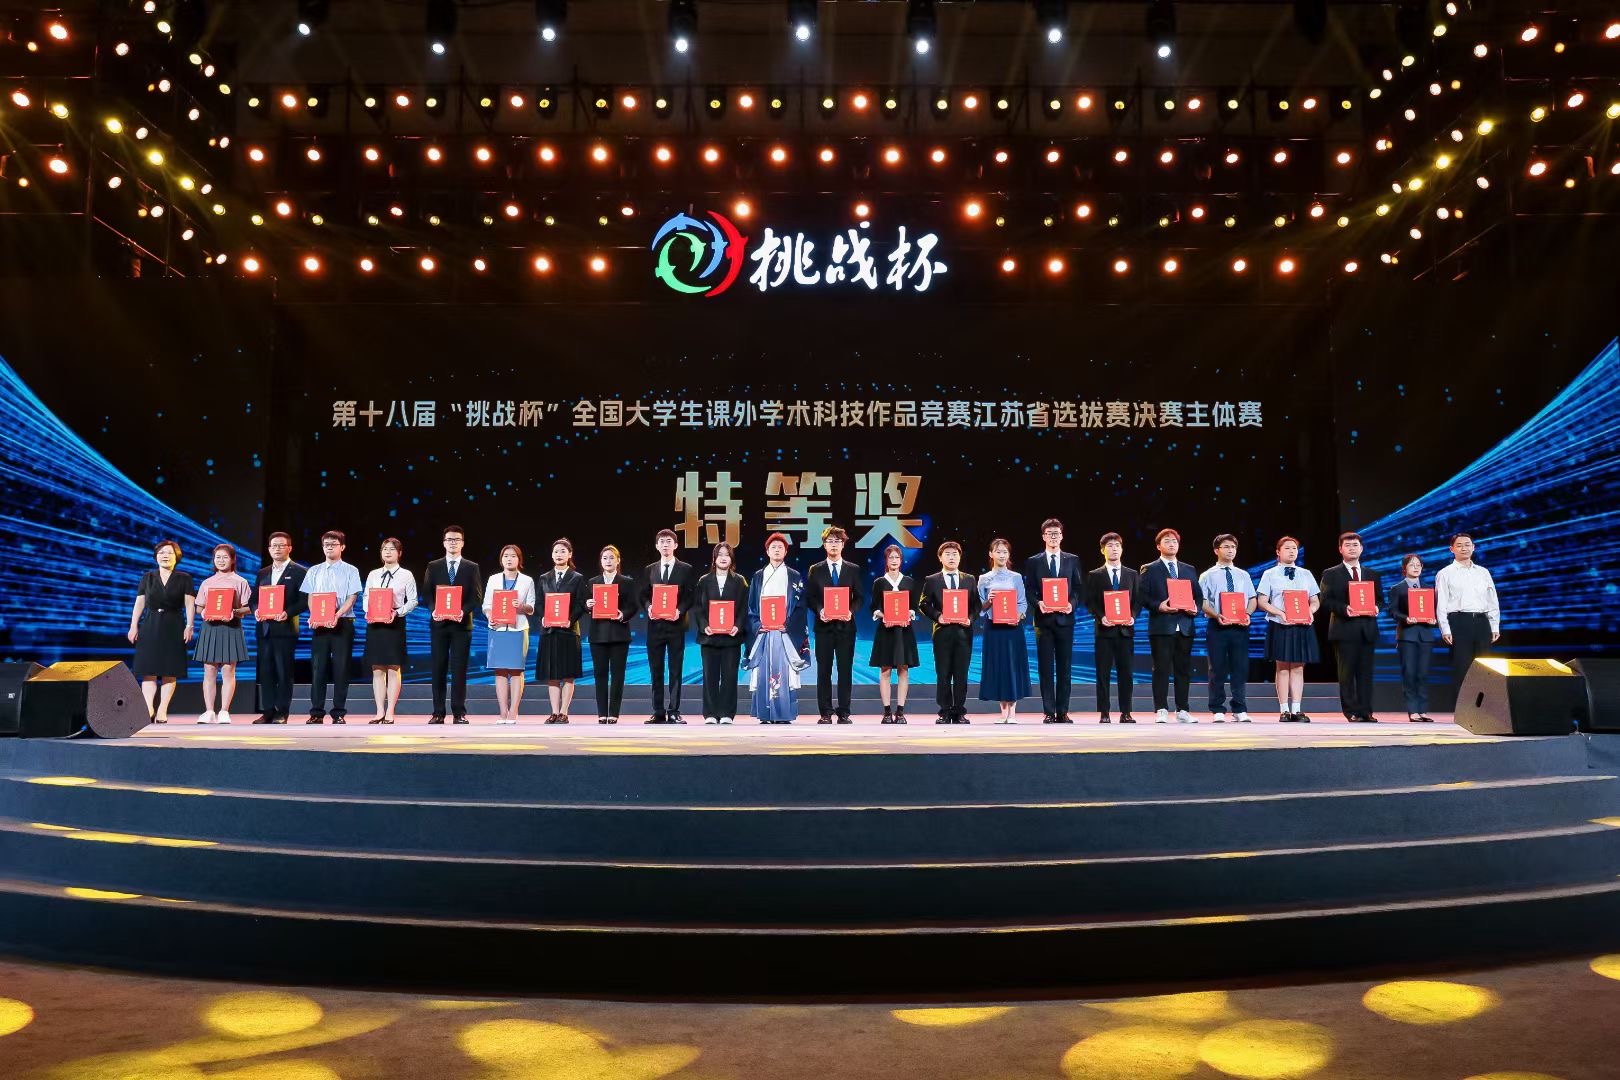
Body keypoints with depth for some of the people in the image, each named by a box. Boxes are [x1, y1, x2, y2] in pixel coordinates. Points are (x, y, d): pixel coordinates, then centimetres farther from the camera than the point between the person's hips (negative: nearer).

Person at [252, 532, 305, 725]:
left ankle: (282, 712, 3)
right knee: (265, 671, 6)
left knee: (284, 671, -2)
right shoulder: (262, 573, 18)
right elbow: (254, 599, 17)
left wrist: (287, 613, -20)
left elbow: (303, 601, -6)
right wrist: (256, 610, -4)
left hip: (285, 628, -5)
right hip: (264, 628, 5)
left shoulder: (298, 572, 1)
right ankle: (267, 711, 11)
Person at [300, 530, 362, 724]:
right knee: (318, 667, 2)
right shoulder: (314, 571, 13)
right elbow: (310, 597, 8)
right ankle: (316, 713, 6)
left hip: (343, 623, -3)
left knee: (341, 668, -1)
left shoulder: (350, 571, 4)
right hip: (319, 624, 3)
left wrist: (336, 616, -18)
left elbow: (352, 597, -4)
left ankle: (339, 714, 3)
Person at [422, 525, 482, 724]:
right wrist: (434, 610, -13)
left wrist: (463, 611, -15)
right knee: (438, 668, 2)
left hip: (462, 623, -1)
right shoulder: (433, 567, 10)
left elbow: (477, 596, 1)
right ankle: (438, 712, 6)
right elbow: (427, 593, 5)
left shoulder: (472, 568, 7)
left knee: (459, 668, 0)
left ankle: (459, 712, 3)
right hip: (439, 623, 1)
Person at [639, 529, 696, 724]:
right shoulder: (649, 570, 13)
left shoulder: (686, 569, 5)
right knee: (656, 671, 5)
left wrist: (680, 611, -17)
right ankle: (658, 713, 11)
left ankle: (674, 712, 2)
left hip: (676, 625, -3)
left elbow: (690, 596, 0)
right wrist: (648, 607, -10)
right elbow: (642, 596, 11)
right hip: (655, 625, 3)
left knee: (675, 670, -1)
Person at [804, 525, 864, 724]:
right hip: (824, 626, 0)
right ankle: (825, 713, 7)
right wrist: (819, 611, -13)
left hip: (845, 625, 0)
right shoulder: (816, 570, 7)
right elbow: (809, 598, 5)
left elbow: (859, 597, 7)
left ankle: (844, 712, 7)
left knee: (845, 669, 1)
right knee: (824, 670, 1)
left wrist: (851, 611, -12)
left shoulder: (853, 570, 8)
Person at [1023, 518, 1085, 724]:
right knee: (1046, 667, 0)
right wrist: (1039, 603, -14)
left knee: (1065, 667, 3)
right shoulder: (1033, 562, 7)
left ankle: (1063, 712, 9)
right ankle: (1049, 712, 4)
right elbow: (1029, 590, 4)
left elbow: (1078, 587, 8)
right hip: (1044, 619, -1)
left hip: (1065, 618, 1)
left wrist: (1071, 603, -10)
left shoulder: (1073, 560, 10)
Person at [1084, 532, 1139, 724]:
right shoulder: (1094, 576, 6)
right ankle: (1103, 714, 3)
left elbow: (1138, 601, 9)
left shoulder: (1133, 575, 12)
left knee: (1126, 672, 2)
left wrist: (1133, 616, -8)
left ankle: (1126, 713, 8)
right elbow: (1090, 602, 1)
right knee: (1103, 673, -1)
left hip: (1126, 629, 2)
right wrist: (1101, 617, -14)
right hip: (1104, 629, -2)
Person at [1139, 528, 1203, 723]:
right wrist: (1158, 606, -16)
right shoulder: (1149, 570, 5)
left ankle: (1182, 710, 11)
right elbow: (1143, 597, -1)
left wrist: (1195, 607, -2)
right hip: (1161, 627, -4)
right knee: (1161, 669, -4)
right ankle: (1161, 710, -1)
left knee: (1184, 669, 6)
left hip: (1185, 626, 4)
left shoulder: (1189, 570, 18)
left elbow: (1199, 595, 17)